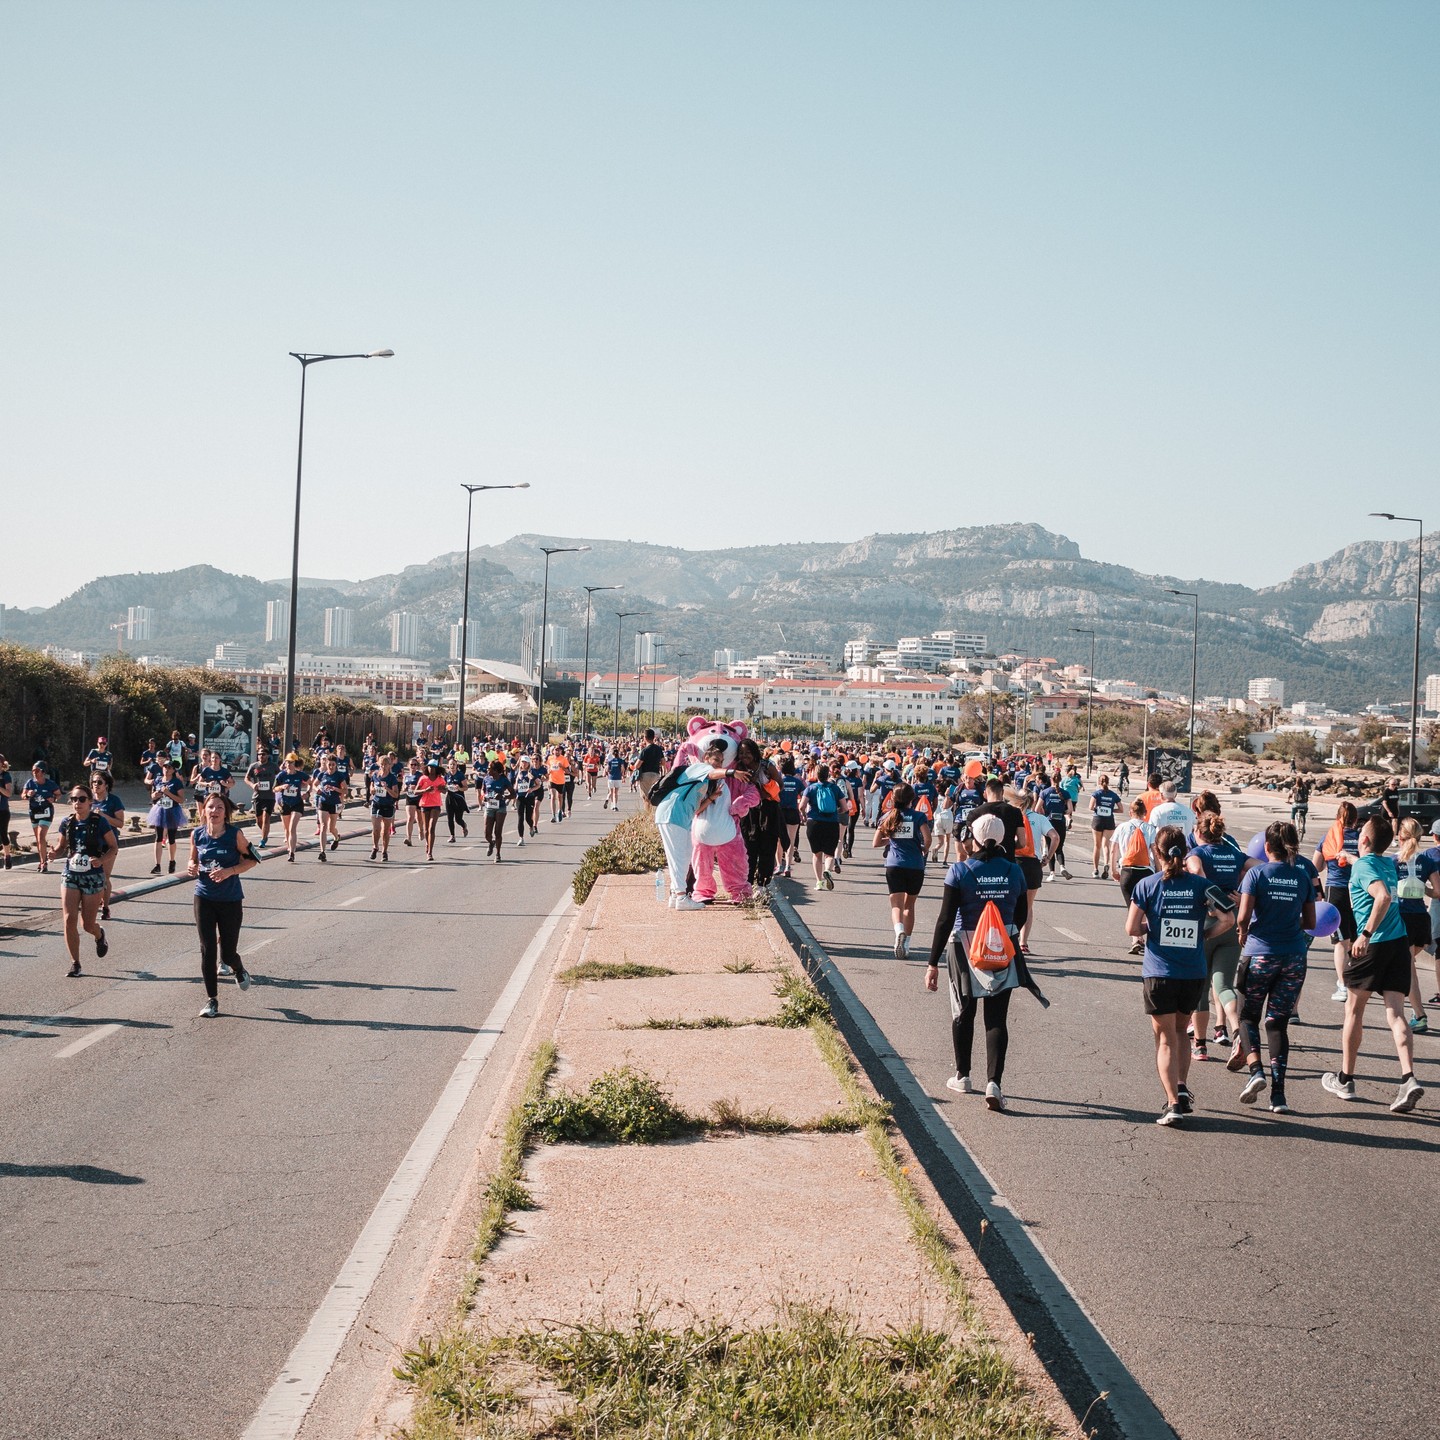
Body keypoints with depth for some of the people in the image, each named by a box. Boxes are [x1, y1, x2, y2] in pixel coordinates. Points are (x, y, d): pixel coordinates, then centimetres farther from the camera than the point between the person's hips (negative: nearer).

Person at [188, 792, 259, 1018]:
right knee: (207, 950, -2)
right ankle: (211, 1000, 9)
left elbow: (252, 859, -3)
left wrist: (229, 871, -17)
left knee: (228, 952, 2)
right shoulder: (197, 834, -2)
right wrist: (192, 868, -10)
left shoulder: (235, 834, -11)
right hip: (204, 898, 2)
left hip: (231, 899, -2)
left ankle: (239, 969, 40)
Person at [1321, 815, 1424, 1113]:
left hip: (1372, 946, -6)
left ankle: (1345, 1079, 20)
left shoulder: (1363, 865, -9)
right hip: (1399, 942, 6)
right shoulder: (1389, 864, 14)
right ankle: (1408, 1079, -19)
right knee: (1395, 1013, 0)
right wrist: (1349, 858, 49)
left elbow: (1383, 896, -26)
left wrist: (1366, 934, -27)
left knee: (1354, 1010, 11)